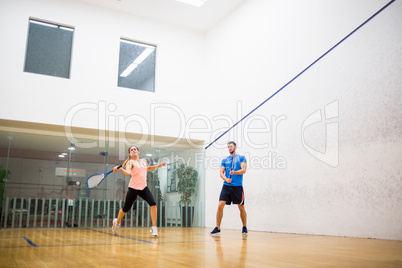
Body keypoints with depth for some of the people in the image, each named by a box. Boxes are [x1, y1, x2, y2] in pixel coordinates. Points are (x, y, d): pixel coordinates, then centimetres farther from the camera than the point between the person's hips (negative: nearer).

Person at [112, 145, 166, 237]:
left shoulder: (144, 161, 13)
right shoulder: (130, 162, -3)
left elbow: (147, 168, 34)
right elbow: (127, 173, -22)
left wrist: (158, 165, 25)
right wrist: (120, 168, -39)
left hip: (143, 187, 4)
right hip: (133, 188, -4)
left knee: (153, 203, -18)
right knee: (126, 208, 8)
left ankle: (154, 227, -12)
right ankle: (117, 222, 38)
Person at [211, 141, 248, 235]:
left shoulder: (241, 158, 6)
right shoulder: (224, 160, 14)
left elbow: (243, 170, -6)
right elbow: (221, 173, 7)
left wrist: (234, 172, -24)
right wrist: (226, 179, -13)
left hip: (238, 186, -2)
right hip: (226, 186, 2)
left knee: (241, 207, 5)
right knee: (220, 205, -9)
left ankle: (244, 227, 22)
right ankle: (217, 228, -1)